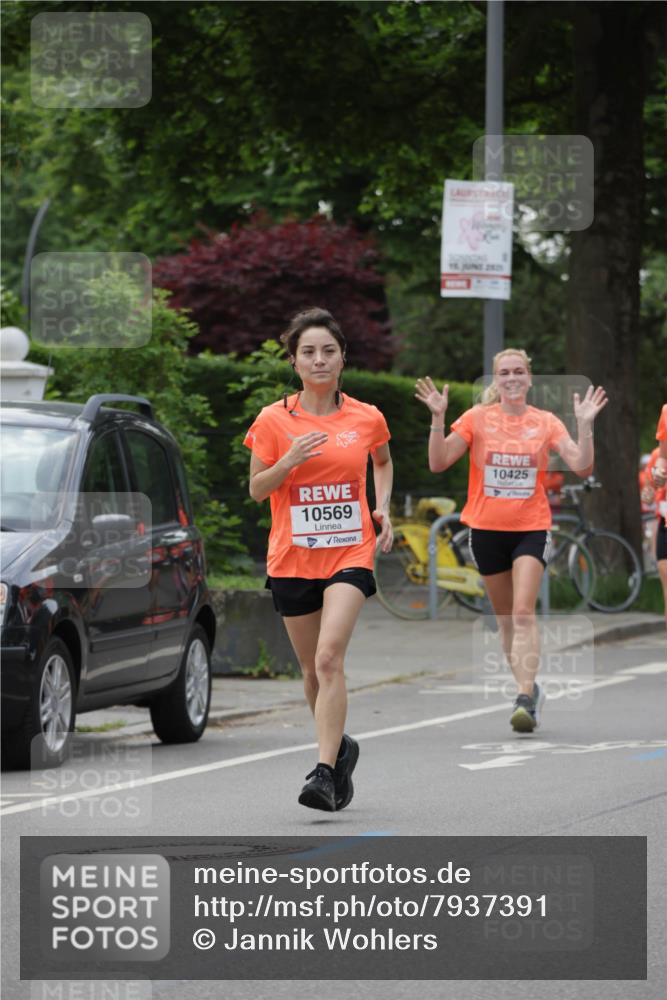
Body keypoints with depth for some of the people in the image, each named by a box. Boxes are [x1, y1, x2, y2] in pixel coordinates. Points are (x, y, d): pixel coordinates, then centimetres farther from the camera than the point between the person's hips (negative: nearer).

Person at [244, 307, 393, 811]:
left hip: (350, 552, -2)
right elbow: (256, 489, 2)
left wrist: (383, 507, 7)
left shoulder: (367, 418, 1)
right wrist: (288, 462, -17)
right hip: (293, 557, 2)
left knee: (329, 657, -19)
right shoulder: (274, 420, -2)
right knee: (313, 668, 10)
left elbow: (383, 461, 23)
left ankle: (326, 773, -23)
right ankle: (339, 747, 36)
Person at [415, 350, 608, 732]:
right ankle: (530, 689, 26)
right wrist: (438, 419, -18)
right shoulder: (477, 419, 0)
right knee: (506, 617, 10)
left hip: (531, 528, -2)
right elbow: (439, 462, -6)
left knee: (523, 612, -17)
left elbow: (582, 466, -7)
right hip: (487, 528, 2)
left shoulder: (546, 423, 1)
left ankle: (525, 698, -22)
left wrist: (585, 425, -19)